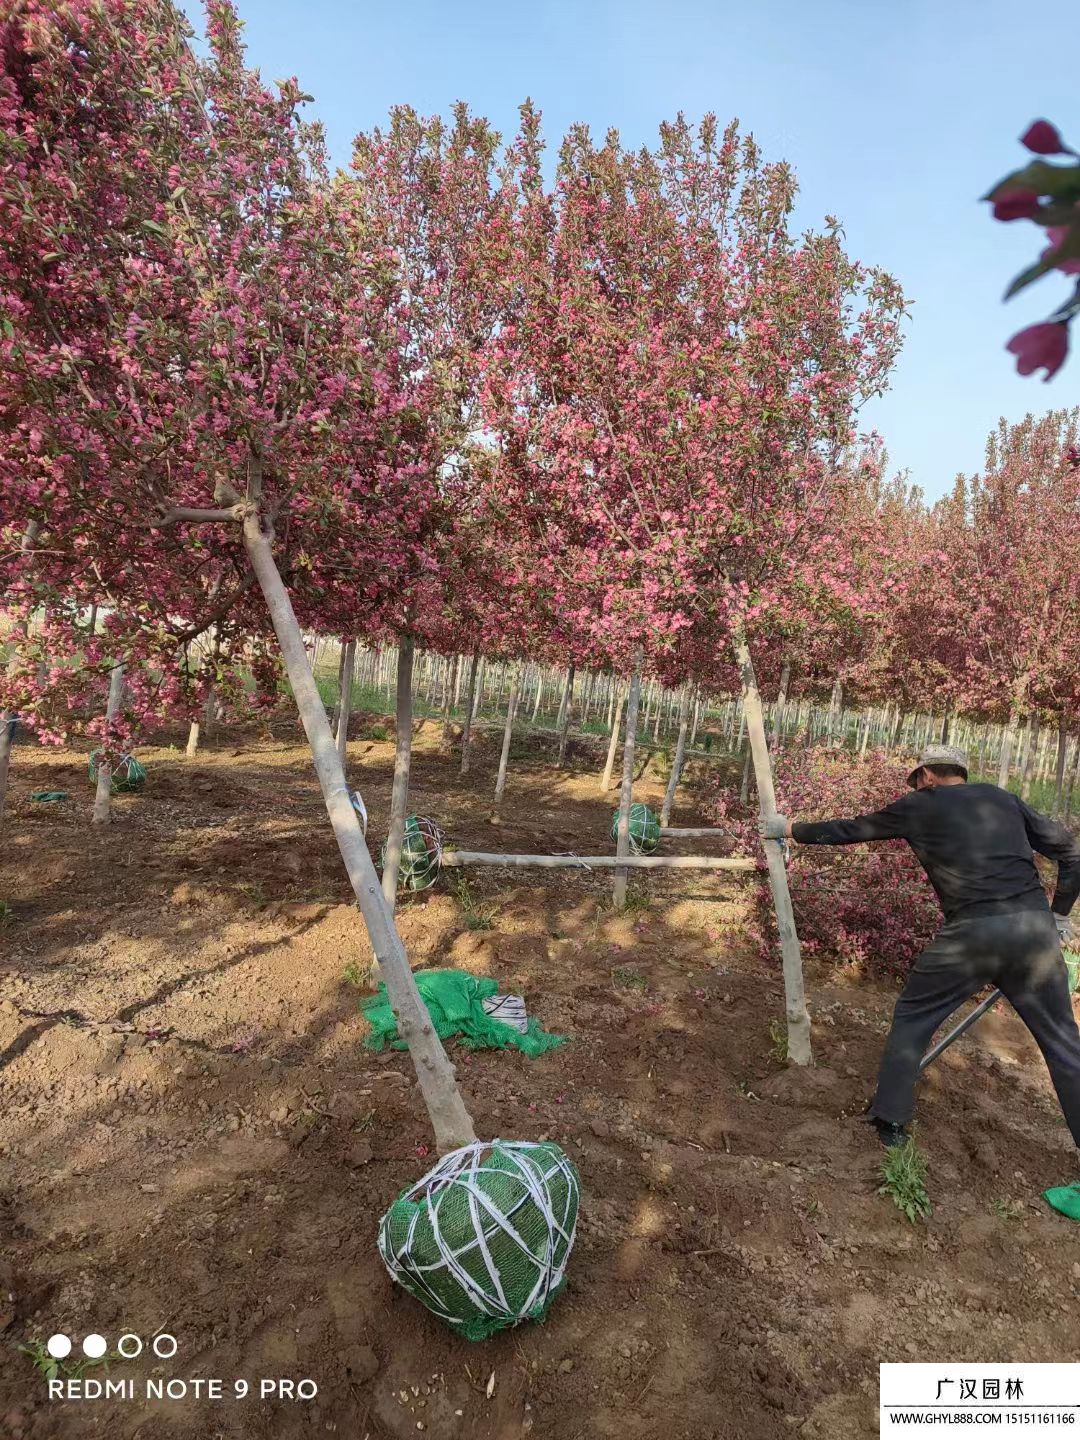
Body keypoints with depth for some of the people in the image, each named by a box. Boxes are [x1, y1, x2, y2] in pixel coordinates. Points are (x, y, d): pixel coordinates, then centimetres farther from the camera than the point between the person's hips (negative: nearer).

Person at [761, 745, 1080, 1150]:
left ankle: (891, 1119, 21)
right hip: (1036, 927, 4)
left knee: (912, 1018, 16)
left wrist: (789, 828, 29)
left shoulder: (918, 806, 10)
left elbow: (847, 830, 16)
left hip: (972, 932, -3)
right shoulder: (1002, 797, 18)